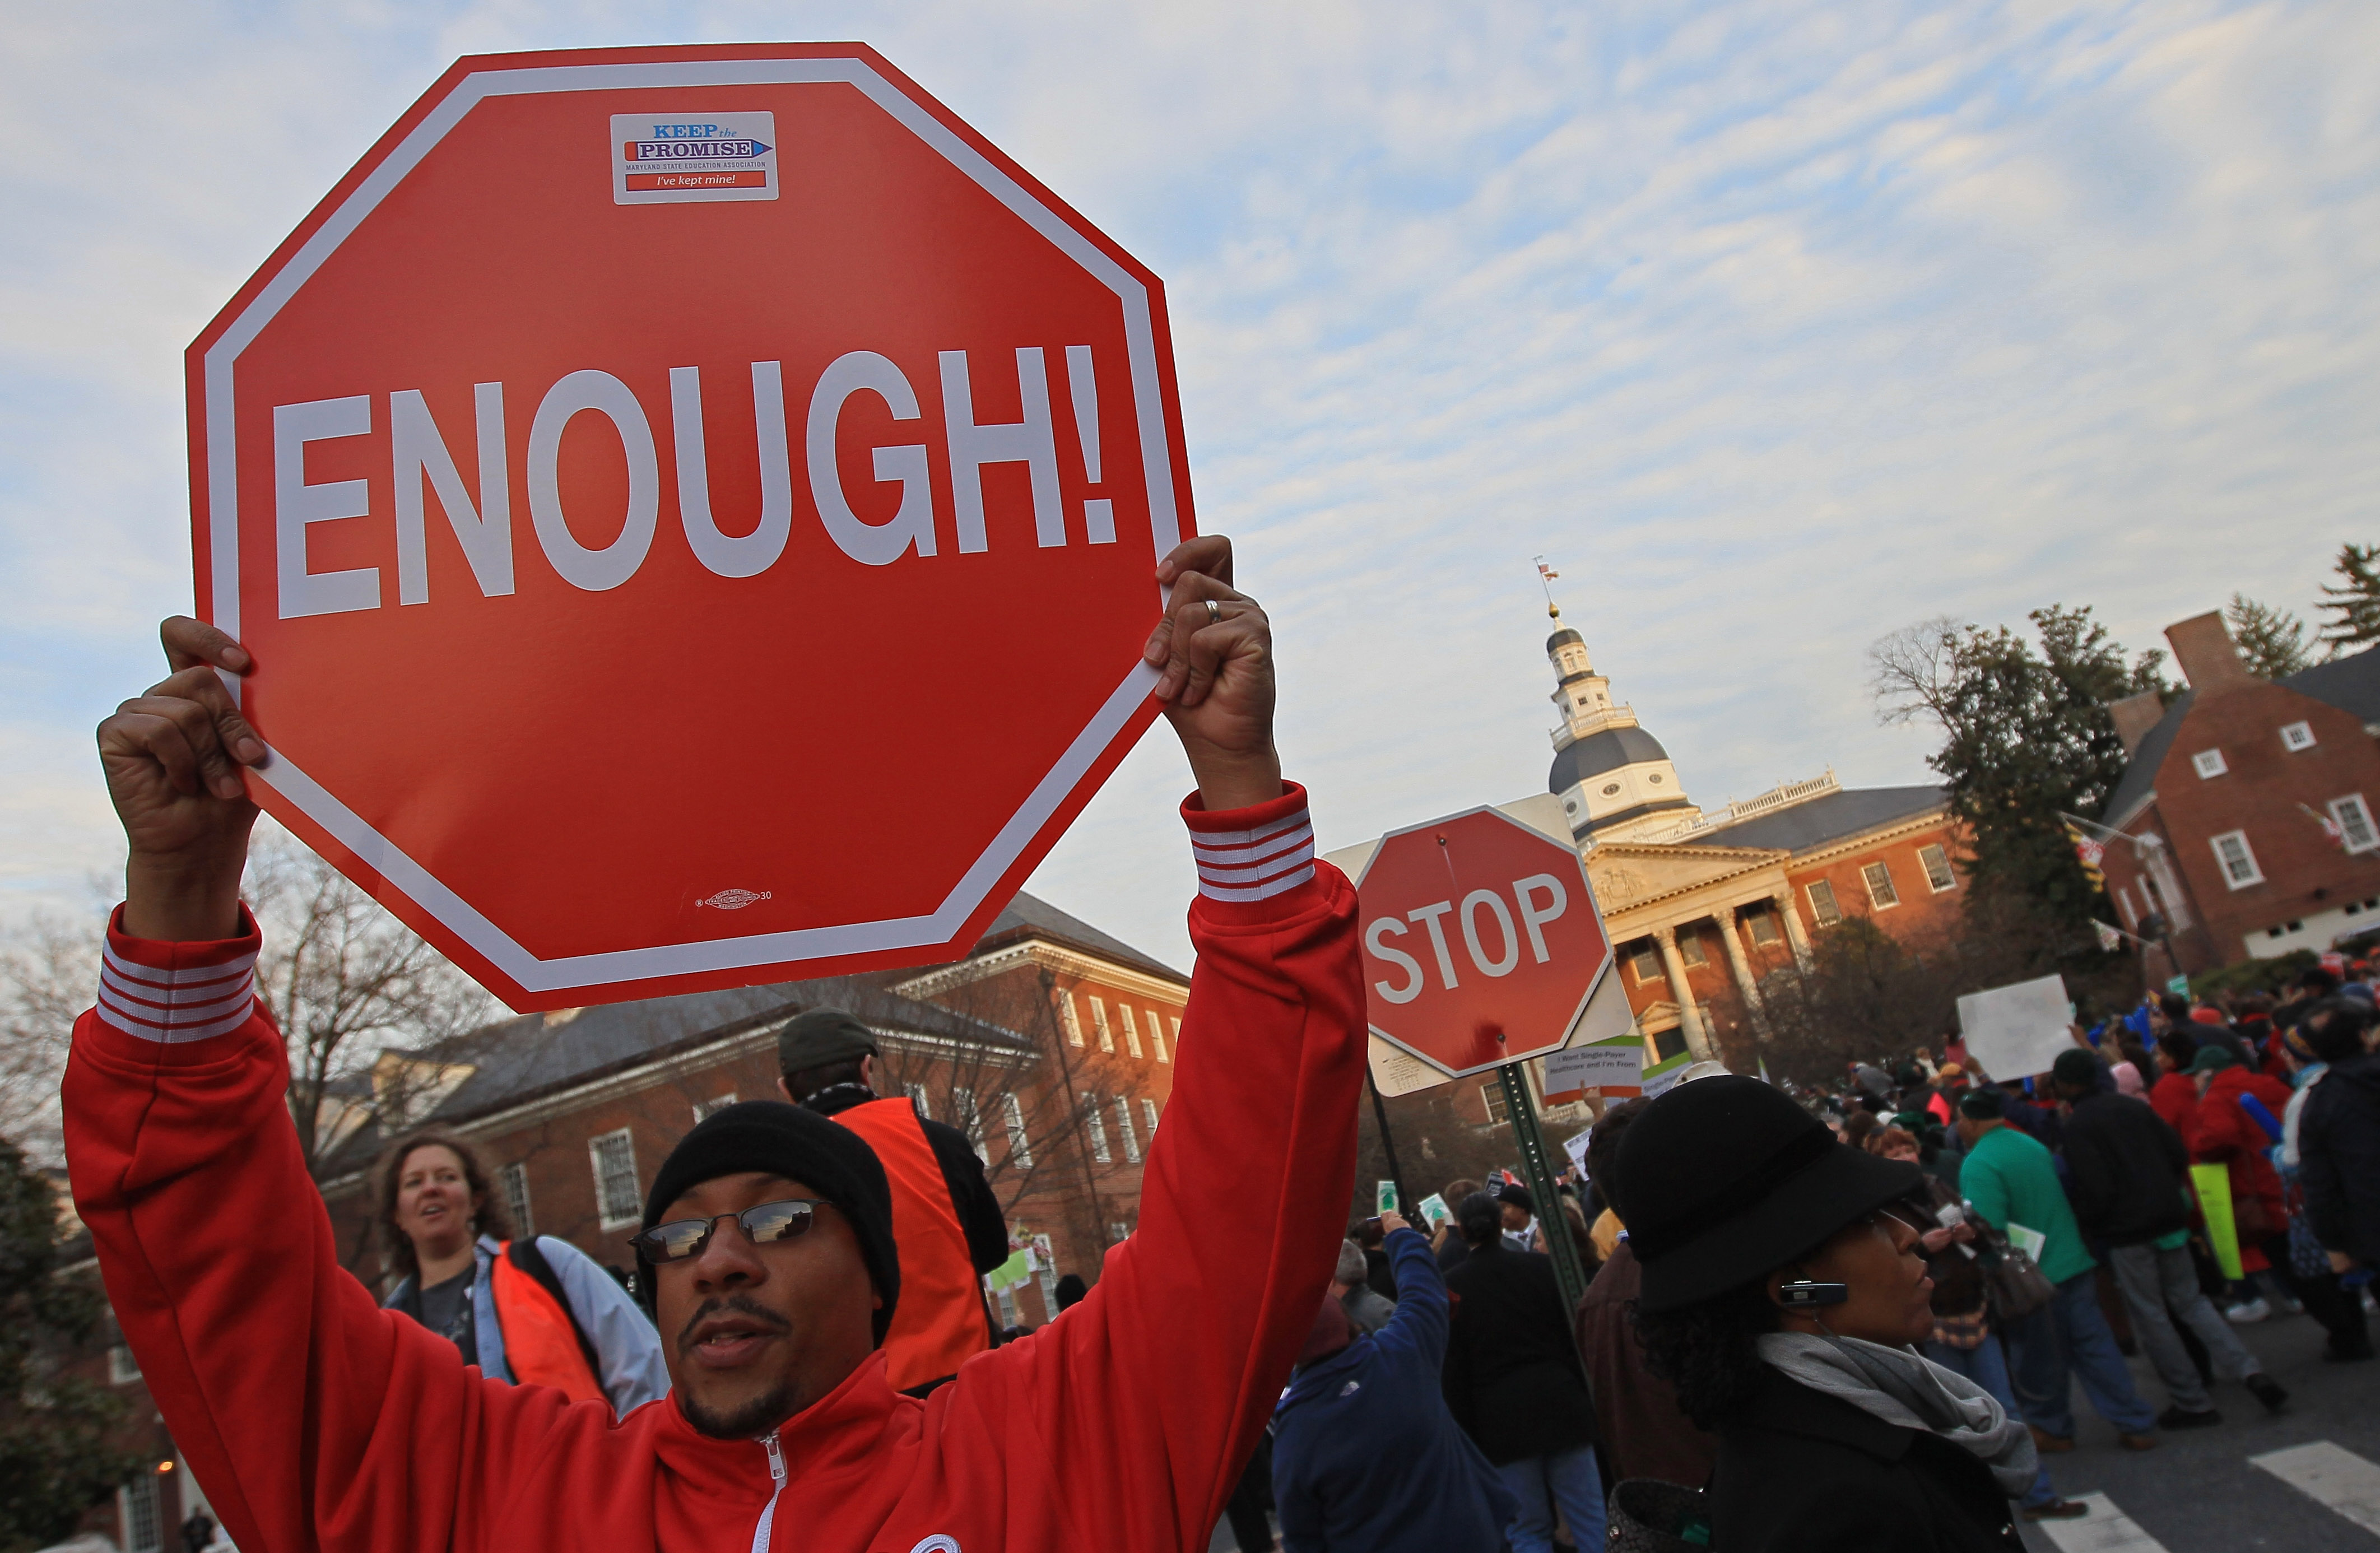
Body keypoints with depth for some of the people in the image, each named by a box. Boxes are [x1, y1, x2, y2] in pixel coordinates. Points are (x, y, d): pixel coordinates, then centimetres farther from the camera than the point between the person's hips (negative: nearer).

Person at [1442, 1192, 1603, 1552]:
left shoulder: (1450, 1286, -5)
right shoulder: (1543, 1266, -1)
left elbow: (1453, 1372, -3)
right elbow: (1573, 1334, 4)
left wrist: (1466, 1434, 5)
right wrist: (1583, 1396, 14)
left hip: (1501, 1421, -1)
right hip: (1561, 1406, 1)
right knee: (1592, 1522, 9)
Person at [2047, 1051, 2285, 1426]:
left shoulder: (2077, 1125, -14)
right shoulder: (2133, 1106, 7)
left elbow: (2095, 1189, -19)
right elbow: (2179, 1154, 8)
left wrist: (2083, 1224, -2)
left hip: (2125, 1231, -6)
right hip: (2170, 1218, 7)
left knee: (2150, 1316, 5)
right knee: (2190, 1300, 17)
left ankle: (2193, 1403, 10)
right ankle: (2247, 1369, 2)